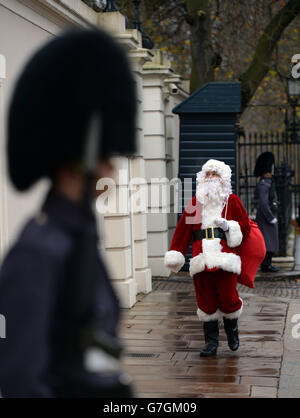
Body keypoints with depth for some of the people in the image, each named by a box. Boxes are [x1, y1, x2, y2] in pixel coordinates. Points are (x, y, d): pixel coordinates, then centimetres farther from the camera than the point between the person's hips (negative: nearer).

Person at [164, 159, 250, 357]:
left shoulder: (232, 201, 10)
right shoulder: (196, 202, 16)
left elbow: (245, 227, 8)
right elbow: (183, 229, 15)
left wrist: (228, 226, -11)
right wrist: (175, 255, 8)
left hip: (225, 259, -2)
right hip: (201, 258, 2)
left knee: (228, 297, -6)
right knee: (206, 301, 1)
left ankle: (231, 326, 25)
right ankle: (212, 341, 11)